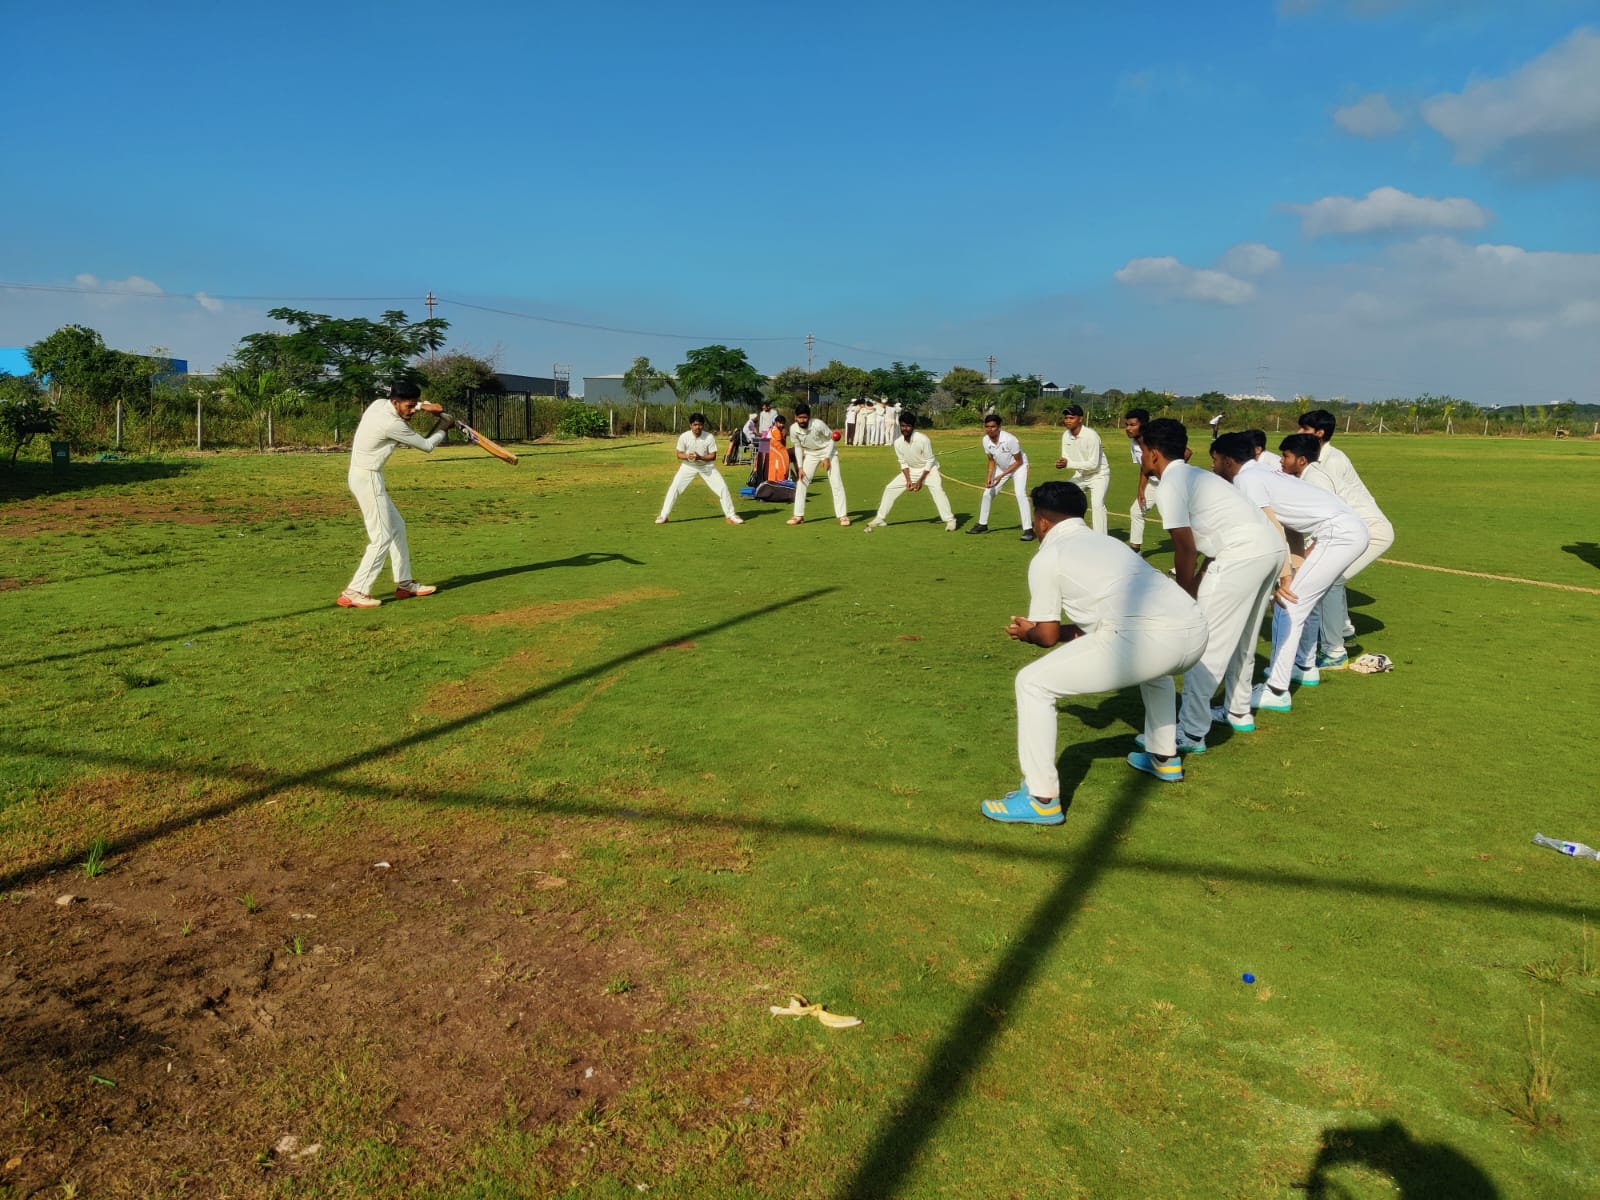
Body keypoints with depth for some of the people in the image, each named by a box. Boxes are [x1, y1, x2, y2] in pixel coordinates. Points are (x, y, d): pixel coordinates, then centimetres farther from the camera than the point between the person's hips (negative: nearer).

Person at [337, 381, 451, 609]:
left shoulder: (379, 403, 3)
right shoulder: (392, 424, -22)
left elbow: (402, 403, 28)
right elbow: (427, 446, -10)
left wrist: (426, 406, 12)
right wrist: (443, 429, 8)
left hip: (365, 476, 10)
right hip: (367, 479, -10)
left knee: (397, 527, 16)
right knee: (382, 537, -10)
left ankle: (404, 583, 22)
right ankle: (354, 592, -11)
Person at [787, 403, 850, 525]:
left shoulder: (818, 425, -31)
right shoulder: (794, 429, -19)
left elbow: (832, 438, -15)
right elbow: (798, 446, -2)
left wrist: (827, 458, -19)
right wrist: (800, 467, -6)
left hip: (827, 451, -4)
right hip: (810, 454, 4)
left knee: (836, 482, -10)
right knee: (801, 482, -1)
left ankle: (843, 515, -5)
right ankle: (799, 516, 8)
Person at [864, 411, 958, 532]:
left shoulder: (923, 439, -28)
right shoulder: (898, 442, -14)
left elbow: (930, 461, -19)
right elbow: (904, 463, -2)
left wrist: (920, 481, -21)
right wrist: (908, 480, -13)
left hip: (928, 469, -5)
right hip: (911, 470, 5)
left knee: (937, 490, -29)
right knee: (890, 488, 2)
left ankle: (950, 520, -25)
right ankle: (880, 519, 14)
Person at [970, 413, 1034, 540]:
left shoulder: (1009, 439, -34)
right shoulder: (985, 441, -17)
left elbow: (1019, 461, -23)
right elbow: (992, 460, -1)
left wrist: (1001, 476, -27)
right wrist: (989, 477, -16)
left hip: (1018, 467, -6)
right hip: (1001, 468, 6)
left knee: (1020, 494, -25)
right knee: (987, 493, 7)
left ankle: (1028, 529, -23)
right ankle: (982, 525, 25)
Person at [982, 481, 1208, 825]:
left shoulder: (1047, 557, 12)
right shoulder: (1107, 542, 33)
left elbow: (1049, 636, 12)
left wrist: (1026, 633, 36)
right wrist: (1038, 625, 45)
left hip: (1145, 637, -8)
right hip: (1195, 630, 8)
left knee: (1033, 684, 6)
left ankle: (1042, 799, 6)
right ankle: (1164, 758, 52)